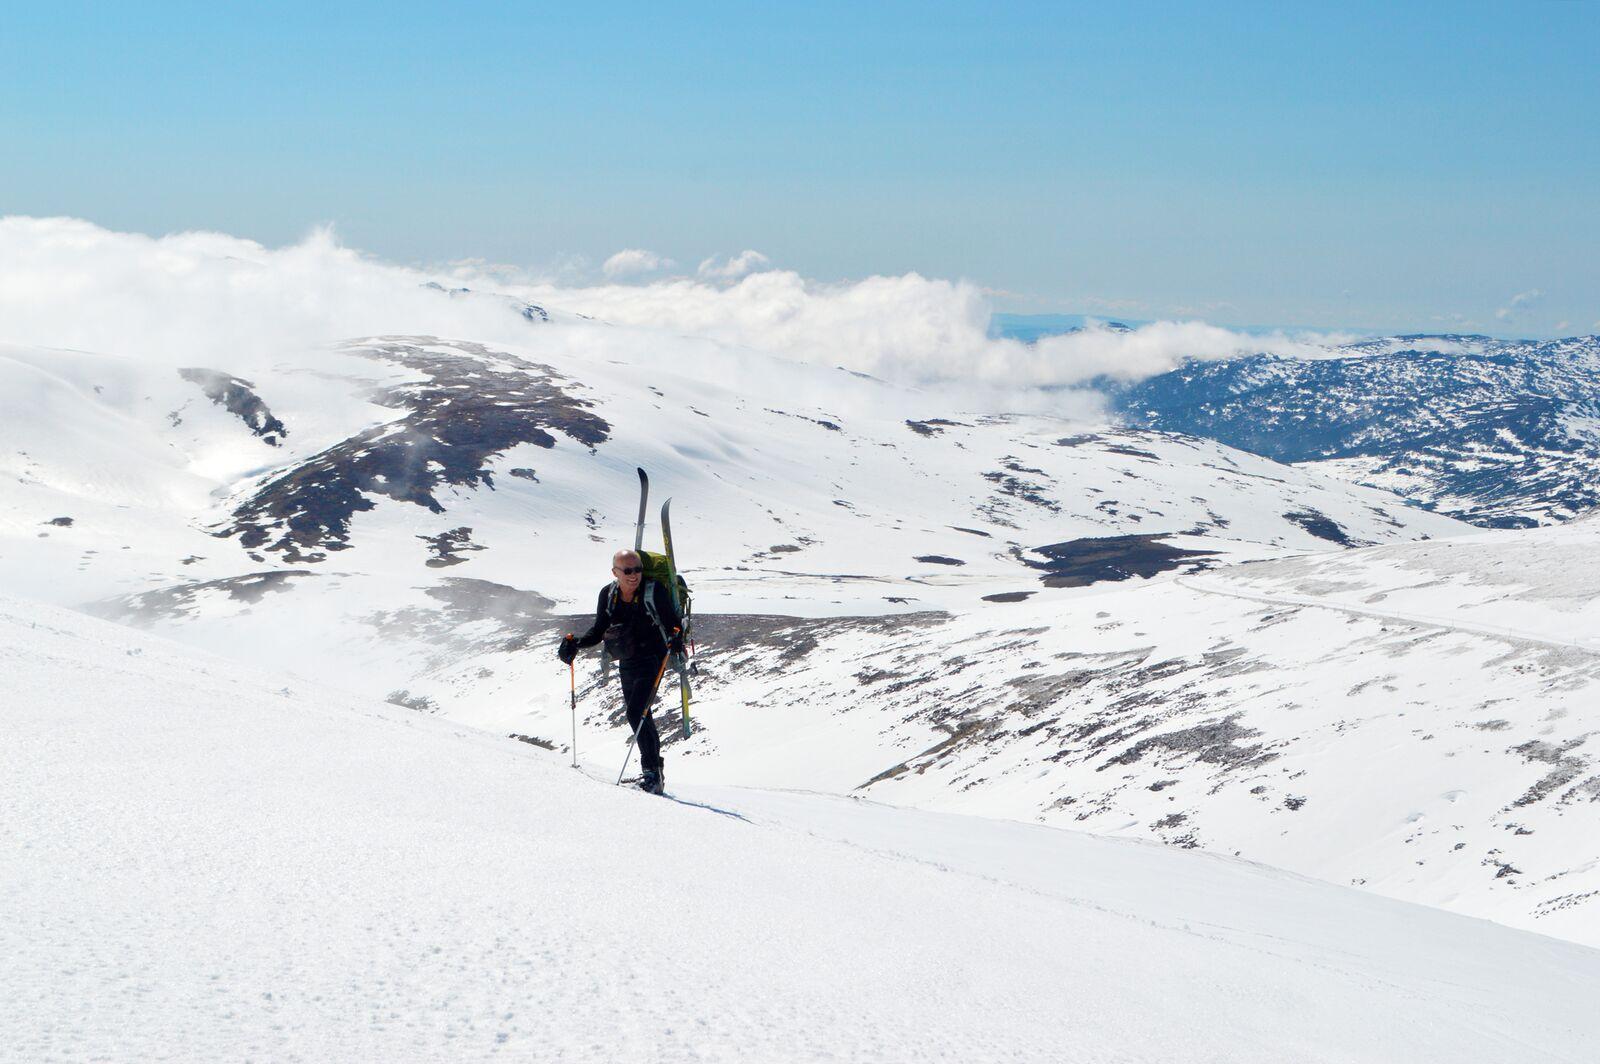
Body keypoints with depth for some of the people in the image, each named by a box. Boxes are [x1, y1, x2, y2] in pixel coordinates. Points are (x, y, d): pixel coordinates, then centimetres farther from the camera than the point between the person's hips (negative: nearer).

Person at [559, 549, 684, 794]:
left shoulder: (654, 592, -16)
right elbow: (598, 631, 8)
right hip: (627, 665, 6)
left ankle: (653, 773, -16)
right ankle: (655, 771, 33)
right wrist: (577, 643, -8)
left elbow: (673, 622, -14)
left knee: (636, 713, -20)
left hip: (652, 661, -6)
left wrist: (675, 637, -35)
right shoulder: (608, 595, -2)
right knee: (641, 717, 16)